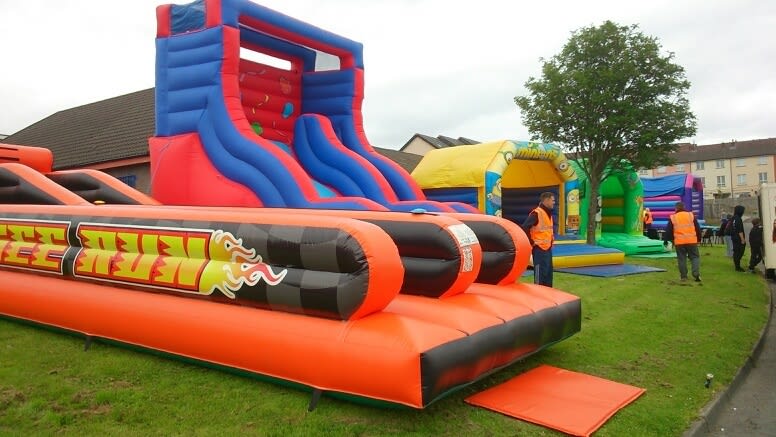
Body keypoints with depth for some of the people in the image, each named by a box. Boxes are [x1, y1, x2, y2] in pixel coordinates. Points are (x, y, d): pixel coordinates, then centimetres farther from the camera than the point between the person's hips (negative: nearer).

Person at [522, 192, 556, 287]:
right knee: (540, 273, -6)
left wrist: (552, 239, 16)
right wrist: (531, 242, -17)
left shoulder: (549, 213, 12)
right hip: (539, 249, -9)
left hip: (548, 248, 9)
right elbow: (525, 228, -24)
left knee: (549, 272, 15)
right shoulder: (536, 213, -17)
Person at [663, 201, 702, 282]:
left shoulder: (672, 218, 2)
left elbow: (668, 231, 4)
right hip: (692, 241, 1)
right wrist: (698, 238, 20)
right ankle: (696, 274, -2)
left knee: (681, 259, 7)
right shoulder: (691, 215, 5)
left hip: (679, 242, 0)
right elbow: (698, 228, 10)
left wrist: (665, 240, 13)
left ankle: (683, 276, 10)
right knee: (695, 257, 10)